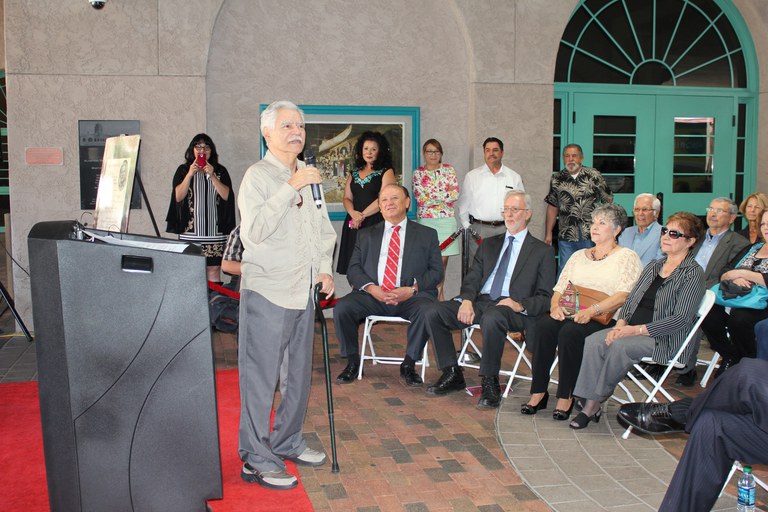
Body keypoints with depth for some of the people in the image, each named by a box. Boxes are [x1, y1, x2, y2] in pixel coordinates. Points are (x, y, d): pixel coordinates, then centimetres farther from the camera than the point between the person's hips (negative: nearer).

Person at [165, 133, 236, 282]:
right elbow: (178, 197, 0)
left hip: (215, 232, 1)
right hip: (190, 231, -1)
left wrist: (212, 176, -9)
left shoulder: (220, 171, 12)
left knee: (214, 270, -2)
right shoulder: (183, 170, 10)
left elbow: (226, 195, 0)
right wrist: (190, 174, -9)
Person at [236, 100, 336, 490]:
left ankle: (288, 443, 32)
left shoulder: (309, 177, 15)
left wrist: (324, 268, 7)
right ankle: (257, 460, 6)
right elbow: (252, 232, -23)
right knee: (260, 378, -3)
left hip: (303, 292, 8)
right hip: (267, 292, -8)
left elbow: (324, 228, 22)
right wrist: (290, 188, -26)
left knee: (300, 373, 17)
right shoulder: (258, 176, -9)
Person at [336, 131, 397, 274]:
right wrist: (353, 213, -8)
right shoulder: (354, 173, 18)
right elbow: (347, 198, 14)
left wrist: (362, 215, -10)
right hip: (354, 224, 5)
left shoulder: (386, 172, 3)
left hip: (376, 223, -5)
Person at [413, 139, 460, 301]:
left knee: (443, 260, 2)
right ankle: (437, 293, 4)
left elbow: (456, 194, -2)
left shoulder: (449, 170, 9)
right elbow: (421, 199, -6)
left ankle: (438, 291, 17)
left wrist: (431, 197, -6)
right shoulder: (418, 173, 6)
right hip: (425, 220, -1)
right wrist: (446, 194, -4)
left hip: (446, 220, 1)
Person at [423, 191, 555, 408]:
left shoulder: (542, 251, 10)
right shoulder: (489, 244, 24)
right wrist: (467, 300, -8)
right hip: (480, 301, 5)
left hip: (512, 308, -5)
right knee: (432, 312, -17)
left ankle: (490, 382, -24)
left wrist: (520, 305, -18)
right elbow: (472, 279, 15)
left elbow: (545, 298, 3)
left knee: (492, 317, -41)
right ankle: (452, 374, -6)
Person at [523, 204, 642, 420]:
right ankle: (538, 392, -24)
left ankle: (566, 397, -24)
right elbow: (559, 289, 17)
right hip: (570, 314, 5)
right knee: (544, 324, -27)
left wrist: (591, 311, -23)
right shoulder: (579, 256, 24)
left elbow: (623, 296, -10)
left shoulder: (626, 257, 5)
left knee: (570, 331, -35)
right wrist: (555, 306, -6)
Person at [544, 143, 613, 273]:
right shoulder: (557, 180, 7)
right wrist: (548, 233, 10)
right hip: (566, 238, 2)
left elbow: (608, 202, 2)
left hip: (591, 236, -2)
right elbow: (552, 207, 13)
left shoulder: (594, 176, 0)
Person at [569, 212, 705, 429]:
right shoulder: (653, 267, 20)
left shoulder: (693, 273, -5)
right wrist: (620, 324, -5)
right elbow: (631, 299, 16)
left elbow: (681, 319, -14)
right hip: (633, 329, 7)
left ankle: (597, 400, -12)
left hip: (665, 339, -6)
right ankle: (590, 405, -23)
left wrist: (636, 329, -19)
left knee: (620, 346, -32)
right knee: (594, 341, -21)